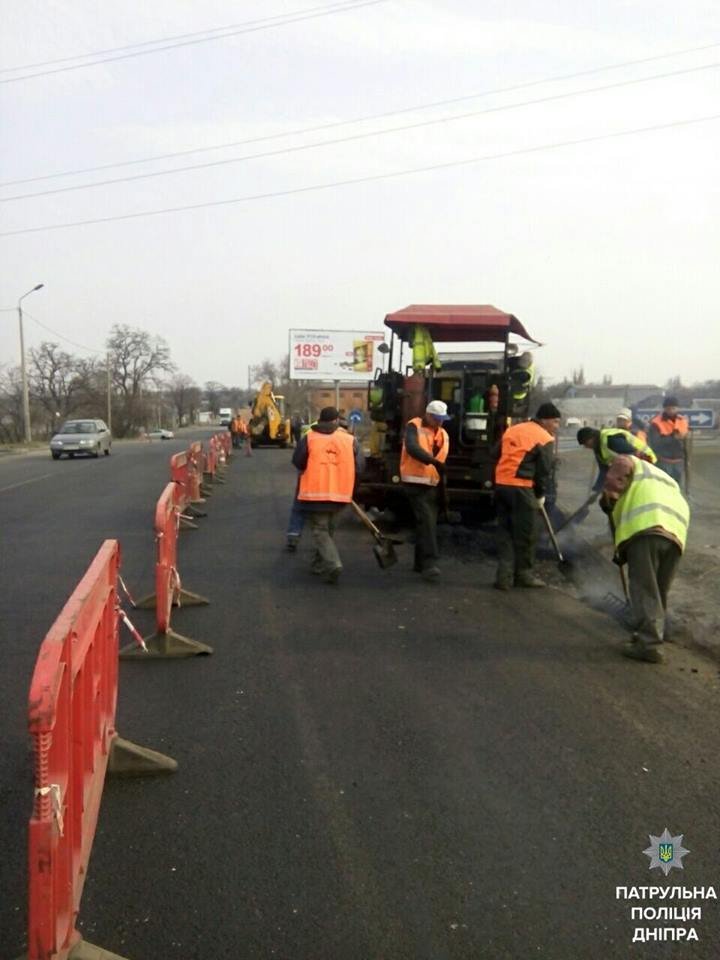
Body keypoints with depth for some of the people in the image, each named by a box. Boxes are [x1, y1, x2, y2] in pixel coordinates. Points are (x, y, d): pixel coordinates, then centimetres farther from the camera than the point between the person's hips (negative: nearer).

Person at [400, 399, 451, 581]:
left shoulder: (443, 434, 12)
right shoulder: (413, 427, -9)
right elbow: (412, 448, -28)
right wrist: (434, 461, -39)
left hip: (432, 483, 7)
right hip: (415, 482, -7)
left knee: (428, 522, 10)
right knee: (426, 520, -18)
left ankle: (421, 563, 21)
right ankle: (429, 563, -21)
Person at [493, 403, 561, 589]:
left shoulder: (512, 430, 18)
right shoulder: (545, 439, -3)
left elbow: (498, 456, 18)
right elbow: (545, 471, -3)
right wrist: (540, 495, 10)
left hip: (501, 484, 7)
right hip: (521, 488, -7)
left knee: (505, 531, 11)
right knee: (526, 533, 7)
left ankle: (505, 576, 8)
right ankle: (523, 574, 17)